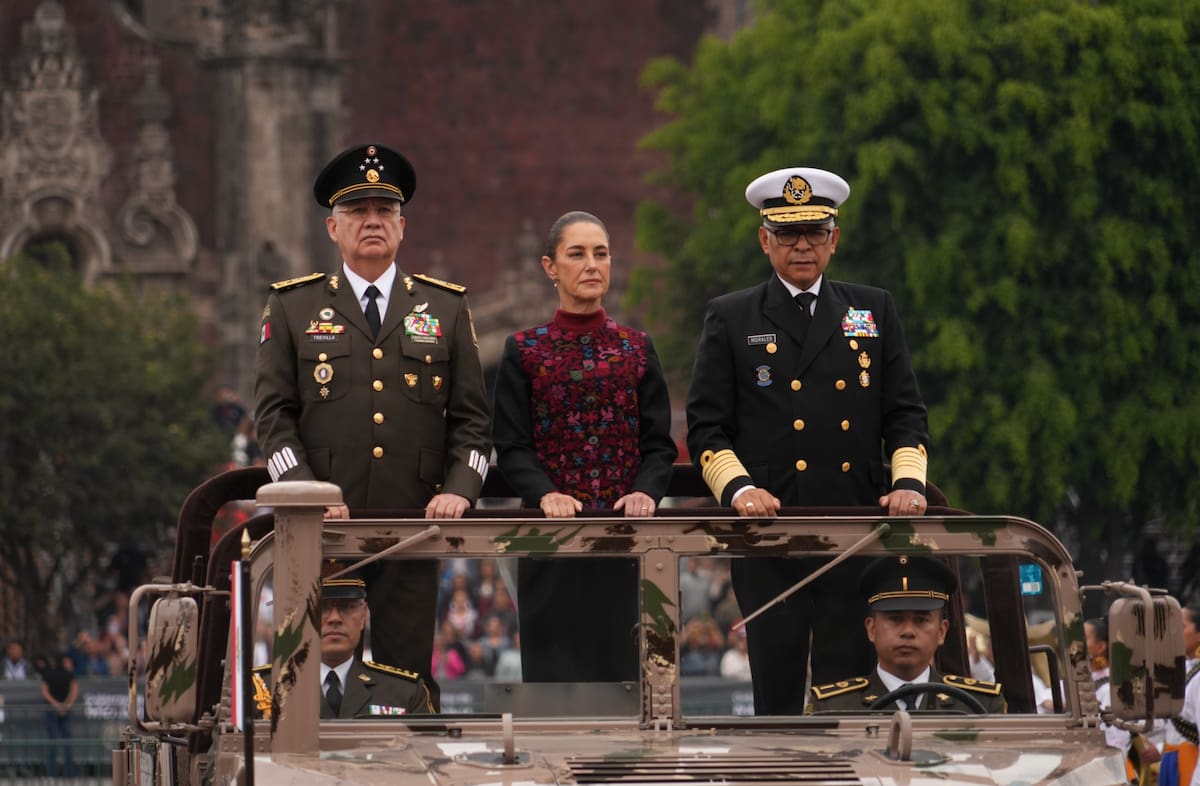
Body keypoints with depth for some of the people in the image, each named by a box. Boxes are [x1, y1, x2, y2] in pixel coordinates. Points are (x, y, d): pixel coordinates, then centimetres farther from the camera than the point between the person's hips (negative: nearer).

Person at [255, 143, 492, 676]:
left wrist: (459, 490, -6)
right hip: (322, 533, -1)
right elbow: (274, 416, 5)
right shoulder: (293, 307, 10)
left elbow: (471, 418, 12)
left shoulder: (445, 307, 14)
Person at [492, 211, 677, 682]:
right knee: (556, 665, -3)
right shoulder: (525, 351, 5)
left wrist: (646, 492, -15)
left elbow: (659, 443, 6)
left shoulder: (636, 349, 9)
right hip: (552, 537, -1)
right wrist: (546, 495, -19)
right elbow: (511, 447, 0)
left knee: (620, 660, -1)